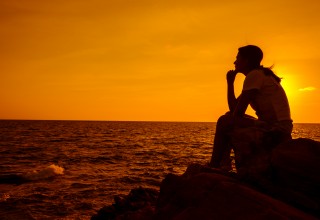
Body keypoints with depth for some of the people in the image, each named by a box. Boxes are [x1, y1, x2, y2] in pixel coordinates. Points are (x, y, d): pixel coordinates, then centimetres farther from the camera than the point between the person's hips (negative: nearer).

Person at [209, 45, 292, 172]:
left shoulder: (254, 75, -10)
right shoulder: (260, 75, 20)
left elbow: (238, 112, -15)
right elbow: (234, 109, 13)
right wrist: (230, 83, 11)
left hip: (275, 130, -10)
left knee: (224, 123, -10)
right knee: (227, 119, 17)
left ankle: (214, 167, 1)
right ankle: (224, 166, 17)